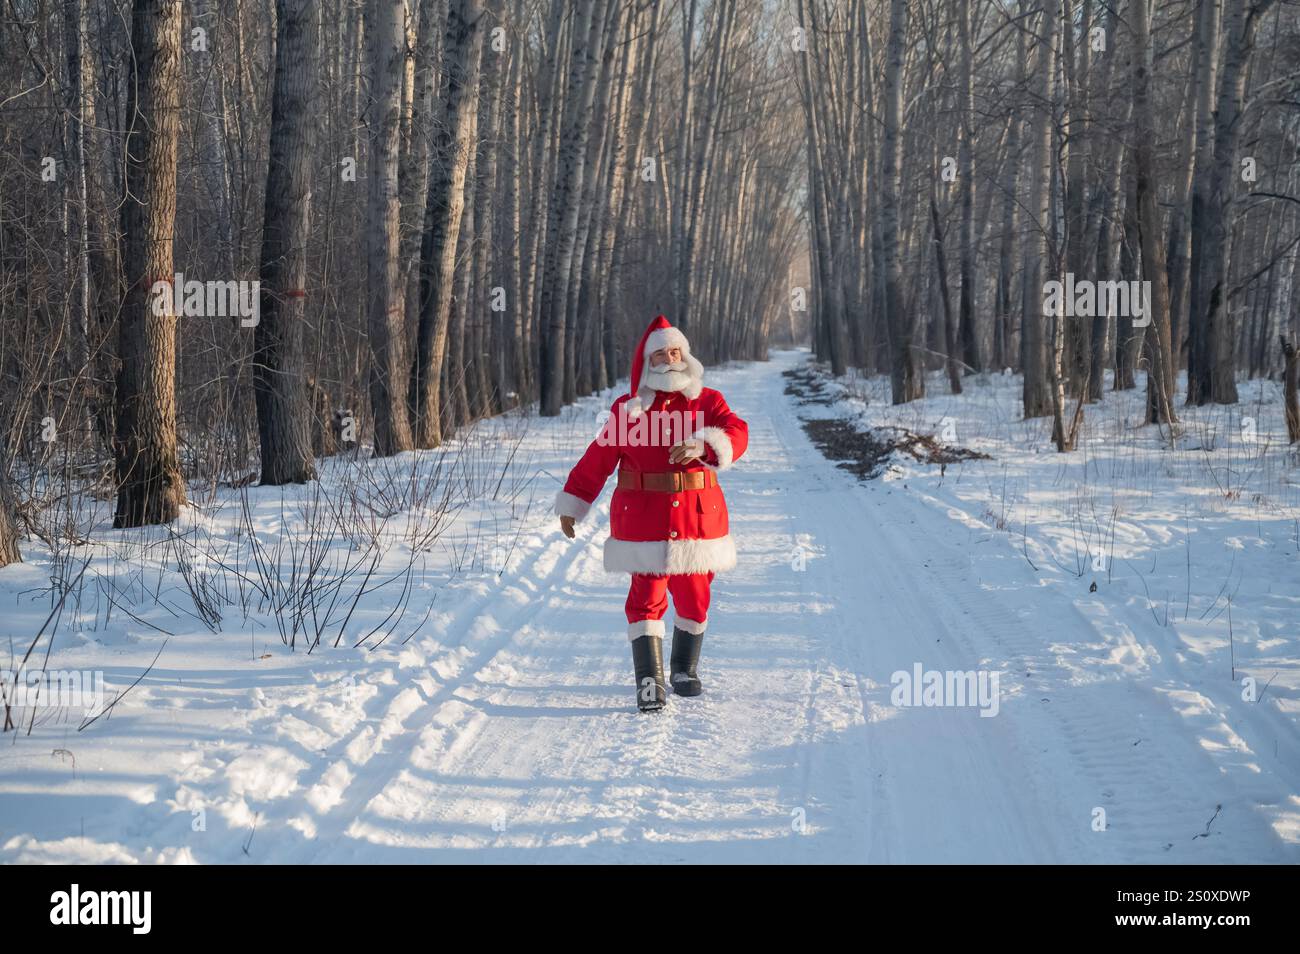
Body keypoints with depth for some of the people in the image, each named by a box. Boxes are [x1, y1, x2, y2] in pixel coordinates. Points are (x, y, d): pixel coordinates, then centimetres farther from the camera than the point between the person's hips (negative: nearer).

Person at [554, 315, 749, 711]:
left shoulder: (707, 402, 5)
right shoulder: (628, 408, 5)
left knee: (694, 597, 8)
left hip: (696, 516, 1)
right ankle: (649, 681, -5)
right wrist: (572, 503, 10)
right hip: (642, 521, -1)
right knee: (647, 597, -7)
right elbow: (597, 460, 9)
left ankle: (684, 670, 27)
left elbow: (736, 433, -13)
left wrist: (701, 445, -33)